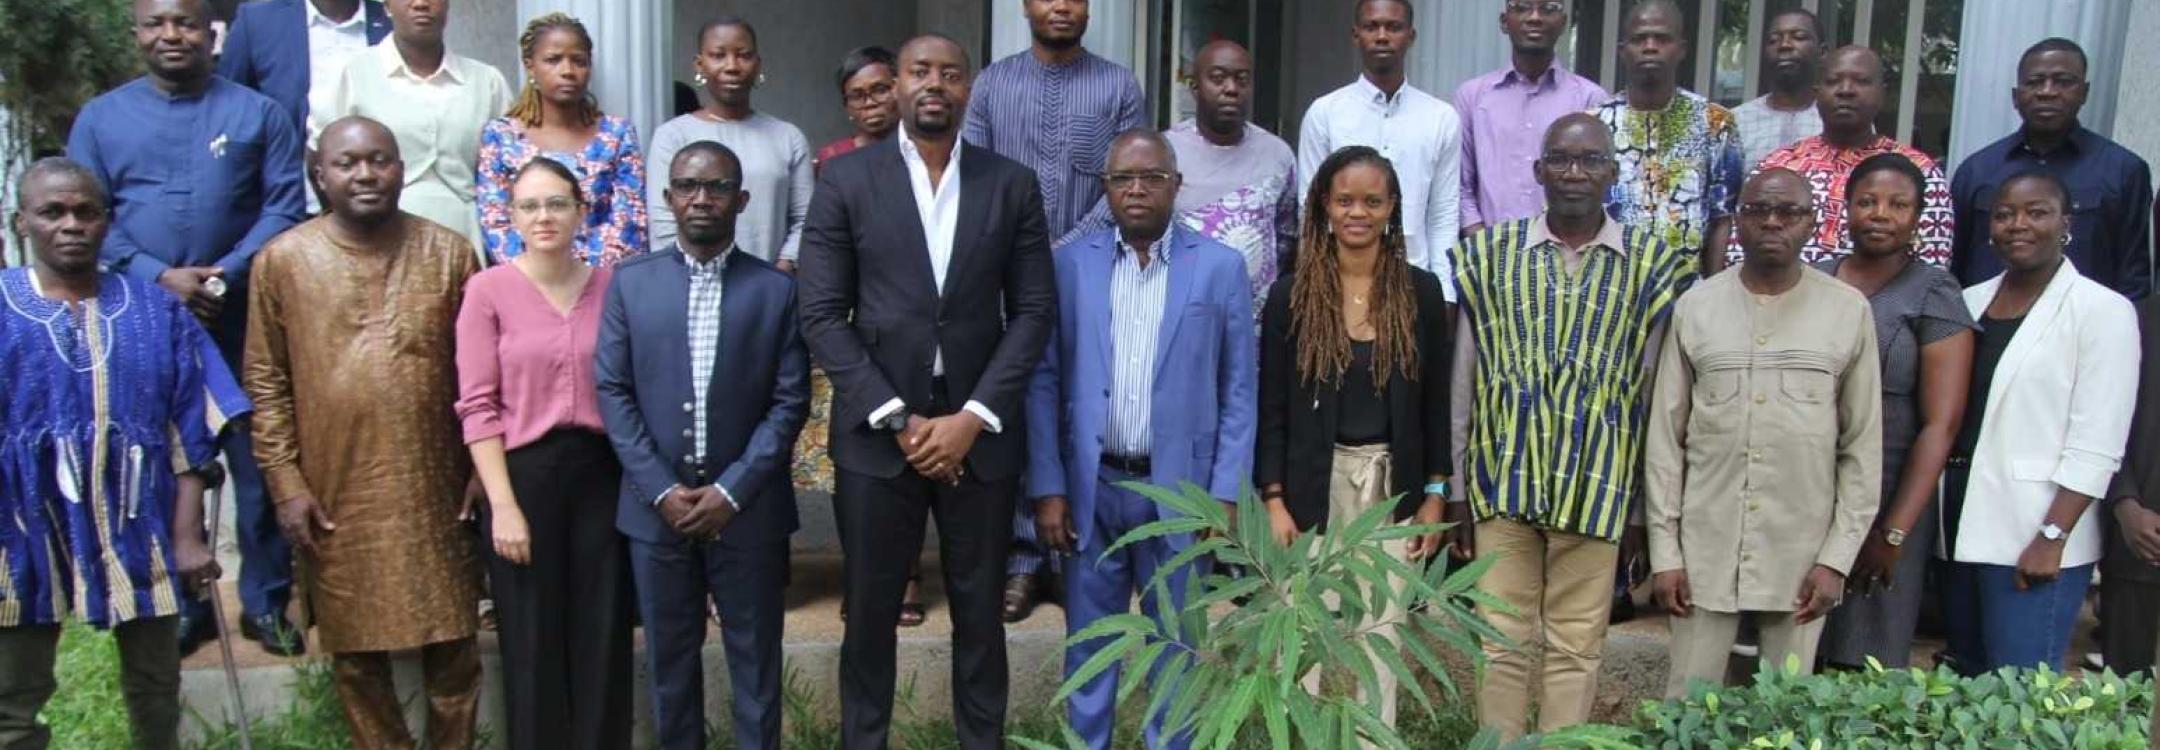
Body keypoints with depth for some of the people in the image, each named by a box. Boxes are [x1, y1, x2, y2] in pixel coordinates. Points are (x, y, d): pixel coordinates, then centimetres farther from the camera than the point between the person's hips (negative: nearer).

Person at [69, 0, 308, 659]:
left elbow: (285, 207, -1)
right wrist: (160, 277, -11)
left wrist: (228, 275, -14)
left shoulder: (257, 113, 6)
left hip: (242, 316, -1)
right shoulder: (100, 118, 10)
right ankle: (181, 602, 20)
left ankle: (266, 601, 12)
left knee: (259, 459, 1)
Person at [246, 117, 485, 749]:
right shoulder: (283, 260, -1)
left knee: (452, 643, 8)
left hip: (434, 490, 0)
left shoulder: (450, 254, 1)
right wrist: (285, 479, -3)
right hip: (335, 496, 0)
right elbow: (266, 381, 2)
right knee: (355, 650, 12)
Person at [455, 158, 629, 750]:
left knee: (602, 634, 10)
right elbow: (478, 406, -7)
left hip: (601, 471, 2)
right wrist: (502, 504, -11)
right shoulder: (488, 290, -5)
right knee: (533, 639, 9)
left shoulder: (610, 285, 4)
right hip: (524, 473, -2)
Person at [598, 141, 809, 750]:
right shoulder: (631, 284, 5)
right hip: (656, 506, 1)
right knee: (669, 657, 12)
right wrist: (661, 490, -9)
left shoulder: (778, 289, 0)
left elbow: (790, 401, -4)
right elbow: (613, 392, 1)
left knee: (755, 659, 8)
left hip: (747, 508, -1)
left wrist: (731, 491, -12)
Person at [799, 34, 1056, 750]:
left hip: (980, 434, 1)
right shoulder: (844, 180, 1)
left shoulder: (1013, 184, 4)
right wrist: (896, 418, -10)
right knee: (870, 614, 10)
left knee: (980, 613, 11)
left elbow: (1034, 311, 1)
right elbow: (823, 315, -3)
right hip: (876, 433, 0)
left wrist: (973, 417, -9)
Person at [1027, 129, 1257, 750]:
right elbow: (1044, 381, 1)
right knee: (1088, 645, 11)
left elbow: (1239, 390, 1)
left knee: (1174, 645, 11)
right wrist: (1048, 487, -4)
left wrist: (1226, 493, -4)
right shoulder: (1071, 264, 2)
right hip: (1091, 487, 1)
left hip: (1179, 489, -1)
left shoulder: (1221, 267, 0)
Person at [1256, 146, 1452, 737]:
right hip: (1314, 484, -1)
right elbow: (1271, 407, -1)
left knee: (1380, 634, 6)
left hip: (1394, 484, 1)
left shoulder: (1421, 291, 2)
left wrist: (1434, 496, 4)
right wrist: (1274, 501, -7)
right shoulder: (1291, 294, -1)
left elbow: (1434, 401, 7)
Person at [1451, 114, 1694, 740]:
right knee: (1503, 642, 8)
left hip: (1597, 487, 0)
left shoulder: (1652, 265, 3)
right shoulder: (1489, 253, 5)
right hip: (1504, 478, 1)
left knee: (1576, 648, 8)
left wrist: (1644, 503, 4)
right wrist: (1455, 487, 4)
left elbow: (1653, 397, 4)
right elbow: (1463, 382, 5)